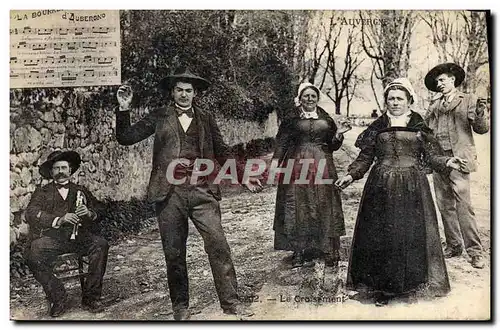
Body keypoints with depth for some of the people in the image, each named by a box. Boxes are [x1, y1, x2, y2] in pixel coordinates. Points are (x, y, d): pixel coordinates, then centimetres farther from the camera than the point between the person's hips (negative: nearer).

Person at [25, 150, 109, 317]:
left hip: (79, 236, 1)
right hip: (51, 236, -1)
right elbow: (31, 214, 0)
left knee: (101, 245, -29)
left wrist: (89, 213, -11)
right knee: (34, 258, -31)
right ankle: (58, 299, -10)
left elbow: (98, 213, 15)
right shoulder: (42, 192, 20)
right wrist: (58, 220, -16)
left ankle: (91, 297, -18)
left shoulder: (81, 191, 25)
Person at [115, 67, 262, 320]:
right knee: (174, 252, 6)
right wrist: (124, 109, -10)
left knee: (218, 245, -5)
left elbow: (222, 153, 17)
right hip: (170, 193, -1)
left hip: (202, 191, 1)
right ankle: (180, 306, 21)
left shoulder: (206, 119, 13)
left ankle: (230, 302, 6)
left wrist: (244, 178, 10)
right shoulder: (159, 117, 9)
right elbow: (126, 138, 3)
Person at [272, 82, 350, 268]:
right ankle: (300, 251, 8)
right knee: (298, 207, -1)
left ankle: (328, 251, 12)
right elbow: (281, 143, 1)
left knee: (324, 206, 3)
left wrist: (338, 135, -4)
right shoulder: (291, 118, 4)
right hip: (298, 166, -2)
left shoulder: (326, 119, 12)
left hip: (322, 166, 2)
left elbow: (332, 145, 16)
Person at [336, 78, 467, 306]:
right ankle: (383, 288, 10)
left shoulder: (419, 127, 8)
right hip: (381, 188, 0)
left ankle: (409, 282, 16)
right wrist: (351, 175, -5)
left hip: (412, 187, 0)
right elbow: (365, 157, 8)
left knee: (412, 234, 0)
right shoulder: (376, 127, 9)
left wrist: (447, 162, -13)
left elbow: (431, 156, 5)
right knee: (380, 236, 0)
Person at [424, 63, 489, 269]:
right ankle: (453, 246, 19)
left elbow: (482, 129, -2)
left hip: (458, 159, -5)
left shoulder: (468, 101, 5)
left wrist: (480, 113, -20)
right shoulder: (434, 105, 18)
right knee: (445, 205, 8)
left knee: (463, 205, -11)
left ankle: (475, 250, -3)